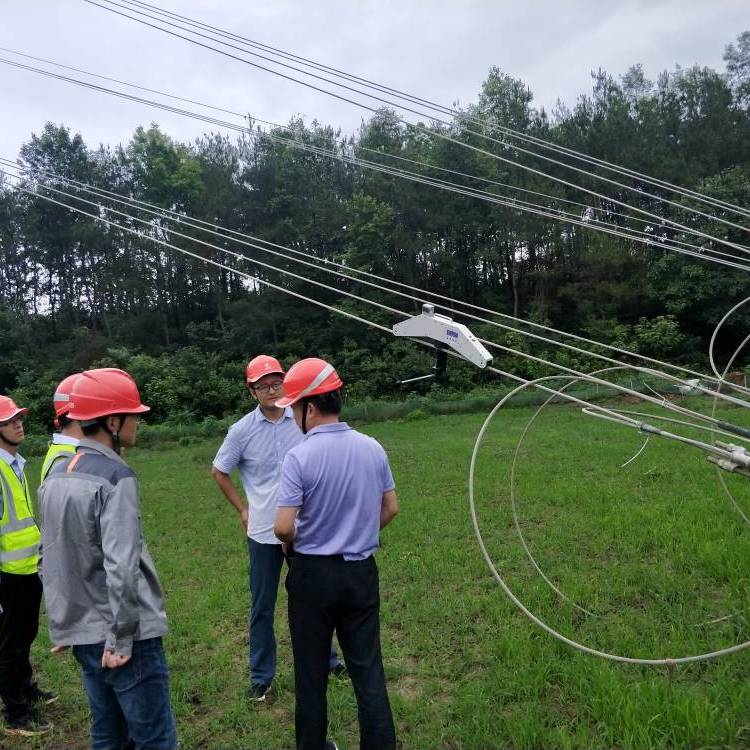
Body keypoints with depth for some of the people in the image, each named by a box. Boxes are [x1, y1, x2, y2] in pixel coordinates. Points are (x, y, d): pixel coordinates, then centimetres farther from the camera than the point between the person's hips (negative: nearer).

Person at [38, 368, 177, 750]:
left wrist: (63, 619, 20)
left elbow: (50, 557, 13)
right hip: (117, 635, -8)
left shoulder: (55, 474, 7)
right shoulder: (114, 476, -19)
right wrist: (121, 638, -16)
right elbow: (122, 566, -24)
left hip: (81, 632, 8)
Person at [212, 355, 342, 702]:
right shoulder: (242, 430, -7)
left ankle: (326, 660, 36)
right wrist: (242, 509, 3)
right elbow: (219, 472, 6)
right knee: (262, 607, 10)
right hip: (263, 532, -1)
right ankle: (261, 676, 27)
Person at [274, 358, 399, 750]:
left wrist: (297, 542, 2)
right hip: (361, 571, 3)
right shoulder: (372, 448, -4)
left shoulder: (300, 456, -18)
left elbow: (283, 528, -20)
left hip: (312, 573, -3)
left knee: (311, 671, 15)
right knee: (367, 668, 14)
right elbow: (391, 508, 6)